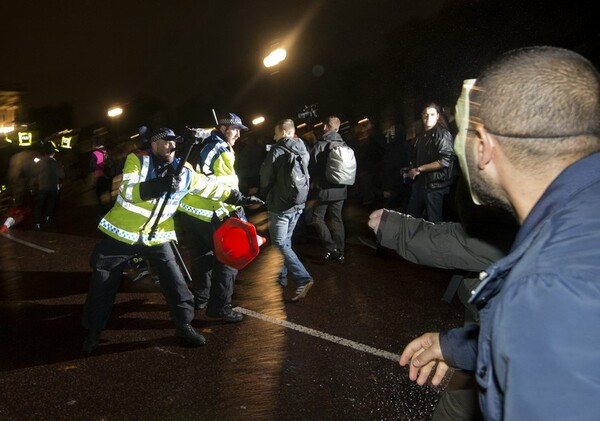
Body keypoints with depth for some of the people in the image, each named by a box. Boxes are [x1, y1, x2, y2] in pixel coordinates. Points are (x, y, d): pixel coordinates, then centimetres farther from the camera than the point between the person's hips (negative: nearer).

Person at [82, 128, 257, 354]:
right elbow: (127, 190, -29)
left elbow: (208, 187, 9)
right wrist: (155, 187, -43)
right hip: (122, 232, -2)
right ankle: (93, 331, 22)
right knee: (103, 281, 6)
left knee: (174, 280, 2)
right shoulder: (137, 160, -15)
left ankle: (184, 325, 20)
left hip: (157, 236, 3)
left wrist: (232, 195, 11)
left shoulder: (182, 170, -4)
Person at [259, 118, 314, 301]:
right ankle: (282, 277, 26)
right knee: (286, 241, 18)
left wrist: (266, 194, 12)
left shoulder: (277, 151, -15)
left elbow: (265, 178, -7)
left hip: (280, 204, -7)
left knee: (280, 244, -3)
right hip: (298, 203, 8)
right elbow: (306, 176, 12)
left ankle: (303, 279, -15)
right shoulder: (303, 151, 6)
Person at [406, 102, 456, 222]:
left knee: (434, 222, 1)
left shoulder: (443, 134, -10)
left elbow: (446, 160, -20)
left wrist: (419, 169, -15)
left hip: (435, 184, -8)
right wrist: (412, 170, 1)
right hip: (419, 183, 8)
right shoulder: (420, 137, 14)